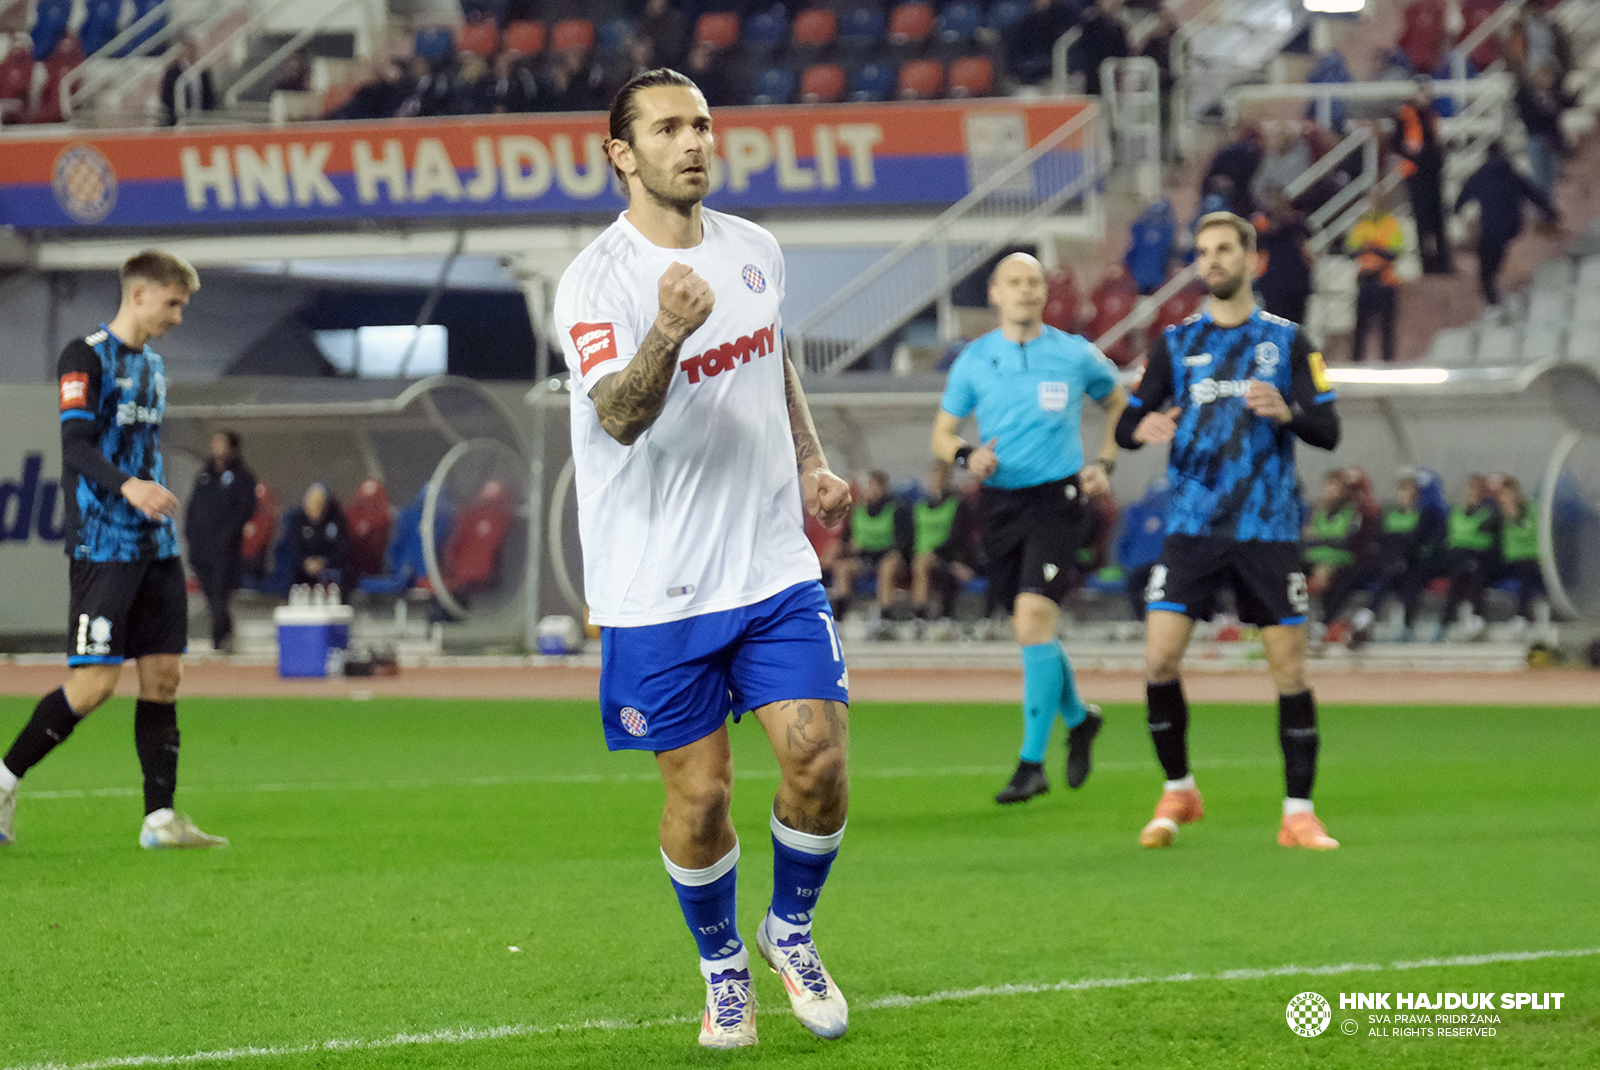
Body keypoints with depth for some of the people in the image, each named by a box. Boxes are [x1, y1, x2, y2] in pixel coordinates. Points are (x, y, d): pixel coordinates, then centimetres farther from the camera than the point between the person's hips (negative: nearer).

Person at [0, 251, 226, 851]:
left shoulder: (151, 366, 19)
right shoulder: (87, 356, -7)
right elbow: (75, 446, -18)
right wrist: (128, 485, -34)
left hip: (155, 547, 8)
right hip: (103, 546, -8)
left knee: (163, 676, 2)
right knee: (95, 683, -11)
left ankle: (160, 819, 3)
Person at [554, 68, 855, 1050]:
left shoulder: (755, 251, 7)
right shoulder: (597, 283, -13)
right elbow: (619, 417, -29)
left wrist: (811, 465, 12)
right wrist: (669, 333, -46)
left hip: (774, 565, 4)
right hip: (658, 590, -4)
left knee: (818, 757, -7)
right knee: (699, 793, 1)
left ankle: (790, 930, 19)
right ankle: (724, 968, 25)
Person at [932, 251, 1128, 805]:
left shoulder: (1075, 354, 1)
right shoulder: (974, 360, 5)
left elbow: (1116, 401, 18)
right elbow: (942, 432, 9)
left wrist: (1103, 463, 5)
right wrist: (967, 455, -13)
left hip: (1056, 499, -3)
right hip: (999, 503, 3)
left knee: (1033, 619, -18)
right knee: (1030, 629, 10)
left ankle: (1032, 761, -13)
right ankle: (1078, 716, 38)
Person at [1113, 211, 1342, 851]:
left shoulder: (1286, 341, 6)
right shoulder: (1176, 343, 10)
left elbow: (1328, 432, 1)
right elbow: (1127, 425, 8)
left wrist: (1286, 413, -20)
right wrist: (1141, 429, -16)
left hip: (1267, 528, -1)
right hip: (1193, 526, 1)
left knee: (1289, 665, -3)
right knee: (1159, 659, -10)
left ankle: (1299, 814, 7)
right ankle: (1177, 793, 10)